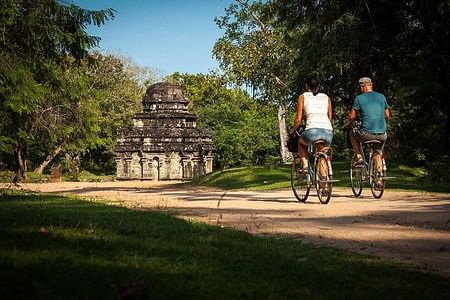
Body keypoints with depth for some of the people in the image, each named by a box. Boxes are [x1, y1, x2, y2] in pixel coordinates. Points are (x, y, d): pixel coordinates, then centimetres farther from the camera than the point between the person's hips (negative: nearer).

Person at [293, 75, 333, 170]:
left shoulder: (303, 97, 14)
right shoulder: (326, 97, 23)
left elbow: (298, 119, 11)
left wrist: (294, 130, 28)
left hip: (313, 131, -3)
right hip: (328, 132, 3)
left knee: (301, 142, 31)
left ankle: (305, 164, 12)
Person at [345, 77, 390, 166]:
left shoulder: (359, 98, -1)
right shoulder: (382, 97, 11)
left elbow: (352, 116, 2)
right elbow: (387, 116, 19)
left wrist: (347, 124, 23)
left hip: (366, 134, -3)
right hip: (381, 135, 3)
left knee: (352, 133, 28)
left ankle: (359, 156, 14)